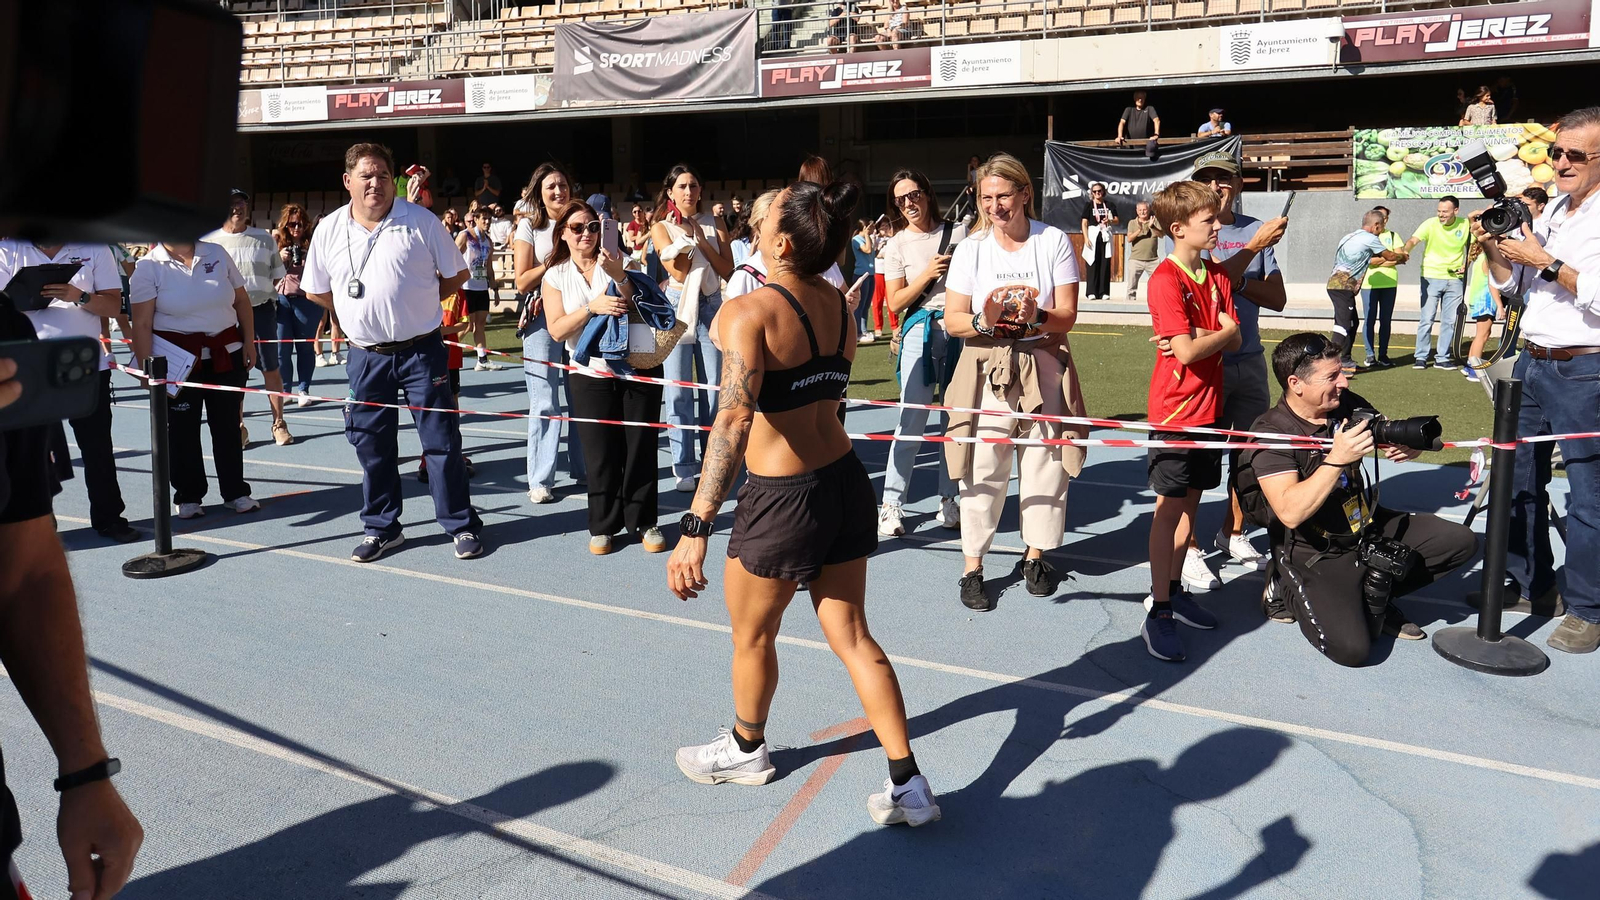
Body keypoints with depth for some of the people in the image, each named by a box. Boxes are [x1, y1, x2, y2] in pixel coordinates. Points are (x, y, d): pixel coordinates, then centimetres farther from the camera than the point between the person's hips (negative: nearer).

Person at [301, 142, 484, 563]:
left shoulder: (421, 221, -5)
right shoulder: (330, 230, 2)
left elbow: (456, 274, 4)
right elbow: (316, 290, 13)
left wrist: (417, 303, 2)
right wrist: (360, 311, 8)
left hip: (421, 350, -3)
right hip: (366, 355, 3)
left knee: (441, 440, 1)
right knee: (371, 445, 10)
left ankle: (461, 525, 12)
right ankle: (381, 528, 23)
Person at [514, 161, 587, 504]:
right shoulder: (529, 227, 4)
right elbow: (523, 282, -2)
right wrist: (555, 260, -11)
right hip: (542, 316, -3)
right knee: (545, 402, -4)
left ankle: (583, 468, 16)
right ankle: (540, 480, 1)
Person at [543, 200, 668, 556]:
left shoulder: (615, 262, 5)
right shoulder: (555, 276, 5)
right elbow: (557, 330, -5)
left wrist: (619, 276, -23)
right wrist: (592, 306, -19)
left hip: (639, 367, 0)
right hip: (592, 374, 0)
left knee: (641, 446, 2)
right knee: (600, 453, 1)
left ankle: (644, 522, 13)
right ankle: (603, 526, 14)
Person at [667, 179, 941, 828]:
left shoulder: (751, 312, -20)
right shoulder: (839, 305, 2)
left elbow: (734, 420, -32)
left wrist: (696, 528, -34)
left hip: (782, 499, -7)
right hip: (845, 478, 7)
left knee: (752, 635, 19)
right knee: (852, 637, 14)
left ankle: (746, 750, 43)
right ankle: (907, 786, 15)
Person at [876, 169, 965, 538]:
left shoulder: (958, 232, 7)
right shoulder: (896, 246, 3)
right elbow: (895, 303, -1)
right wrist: (927, 274, -12)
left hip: (961, 330, 2)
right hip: (921, 332, -2)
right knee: (911, 421, -7)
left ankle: (950, 499, 17)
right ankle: (891, 504, 1)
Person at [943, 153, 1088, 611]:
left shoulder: (1053, 241, -1)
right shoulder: (971, 249, 1)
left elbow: (1067, 315, -5)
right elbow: (953, 320, -3)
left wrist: (1035, 316, -26)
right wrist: (984, 320, -24)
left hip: (1045, 369, 1)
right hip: (987, 371, 0)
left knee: (1044, 464, 7)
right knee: (982, 470, -2)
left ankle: (1036, 556, 27)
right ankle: (973, 567, 10)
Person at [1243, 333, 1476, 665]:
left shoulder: (1347, 404, -3)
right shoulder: (1270, 432, -22)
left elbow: (1403, 439, 6)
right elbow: (1290, 512, -33)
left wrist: (1408, 444, -19)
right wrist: (1337, 459, -39)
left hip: (1370, 528, 7)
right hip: (1313, 554, -7)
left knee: (1461, 541, -2)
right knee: (1351, 647, -24)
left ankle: (1372, 592, 8)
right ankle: (1289, 589, 4)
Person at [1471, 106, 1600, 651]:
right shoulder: (1549, 212, 14)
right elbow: (1513, 287, 17)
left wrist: (1546, 261, -18)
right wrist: (1493, 249, 1)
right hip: (1531, 361, 8)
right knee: (1519, 480, 13)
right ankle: (1533, 587, 27)